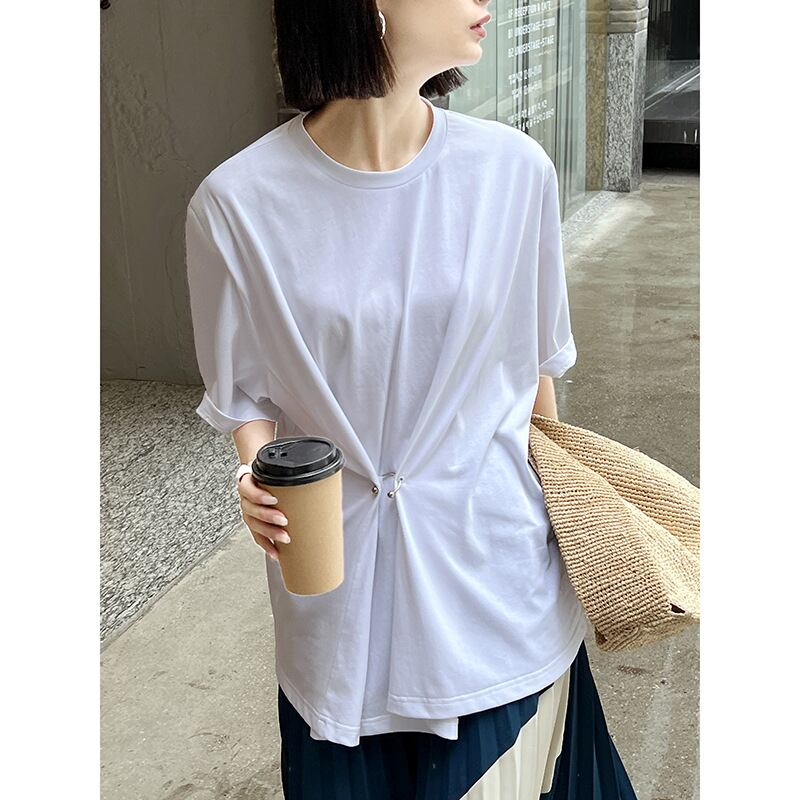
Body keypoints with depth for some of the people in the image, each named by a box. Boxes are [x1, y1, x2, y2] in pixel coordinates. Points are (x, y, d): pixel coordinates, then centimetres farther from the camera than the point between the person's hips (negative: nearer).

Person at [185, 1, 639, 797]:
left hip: (494, 558, 2)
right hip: (341, 574, -1)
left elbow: (533, 361, 5)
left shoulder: (513, 169, -9)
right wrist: (256, 476, -19)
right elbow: (243, 389, 0)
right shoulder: (238, 201, -14)